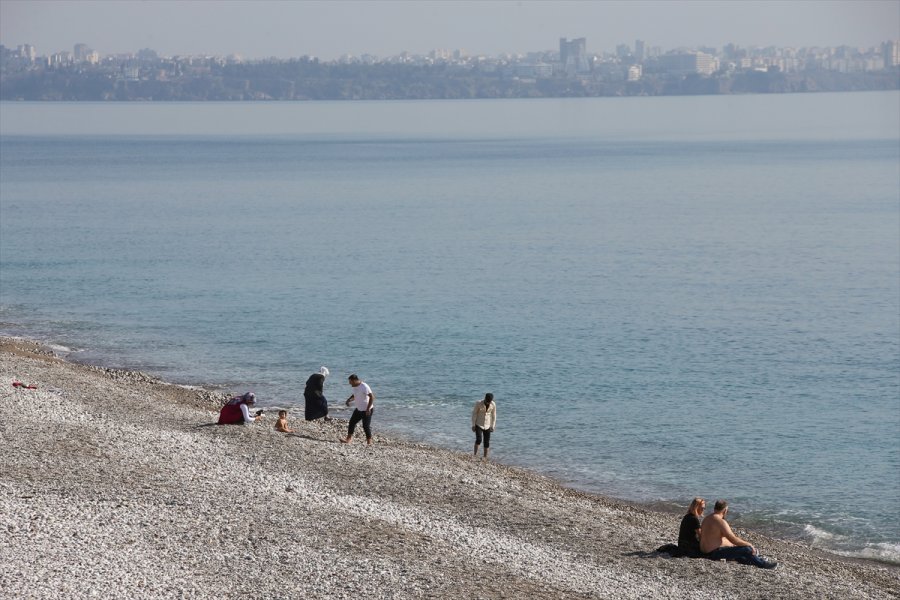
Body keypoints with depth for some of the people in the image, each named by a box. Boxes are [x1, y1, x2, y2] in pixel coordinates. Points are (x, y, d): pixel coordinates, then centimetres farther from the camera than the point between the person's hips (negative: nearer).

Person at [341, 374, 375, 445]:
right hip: (358, 409, 9)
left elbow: (372, 397, -26)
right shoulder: (355, 387, 4)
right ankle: (348, 439, 16)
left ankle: (369, 442, 7)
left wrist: (368, 408, -28)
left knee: (366, 426, -4)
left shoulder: (364, 387, -24)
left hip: (366, 410, -9)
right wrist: (349, 400, 2)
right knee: (352, 422, 9)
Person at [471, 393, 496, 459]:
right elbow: (474, 414, -9)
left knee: (487, 442, 1)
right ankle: (475, 454, -5)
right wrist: (473, 425, -9)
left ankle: (485, 458, 10)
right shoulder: (478, 403, -16)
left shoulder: (493, 405, -10)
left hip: (487, 426, 2)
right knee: (478, 439, -19)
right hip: (479, 425, -2)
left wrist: (492, 426, 0)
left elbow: (494, 416, 2)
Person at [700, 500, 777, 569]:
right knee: (747, 549, -10)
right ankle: (762, 564, 8)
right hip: (716, 553, -11)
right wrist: (748, 544, -9)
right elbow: (733, 539, -22)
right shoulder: (721, 522, -20)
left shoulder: (706, 519, 12)